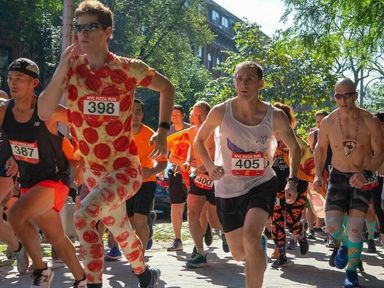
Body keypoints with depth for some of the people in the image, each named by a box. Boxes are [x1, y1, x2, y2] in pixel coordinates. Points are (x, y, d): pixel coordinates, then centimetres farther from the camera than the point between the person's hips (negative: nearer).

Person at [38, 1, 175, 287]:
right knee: (121, 231, 17)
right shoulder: (71, 68, -3)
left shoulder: (128, 68, -10)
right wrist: (62, 68, -20)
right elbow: (44, 112, -13)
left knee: (83, 217, -27)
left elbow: (167, 88, 7)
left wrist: (163, 130, -2)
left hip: (125, 167, -5)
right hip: (92, 170, 5)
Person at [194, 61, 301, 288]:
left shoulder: (275, 116, -9)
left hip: (262, 185, -2)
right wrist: (210, 165, -13)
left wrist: (292, 181, -6)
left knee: (250, 237, -30)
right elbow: (199, 141, 5)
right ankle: (259, 243, 50)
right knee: (239, 254, 13)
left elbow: (295, 148, 7)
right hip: (228, 190, 2)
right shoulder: (221, 112, -10)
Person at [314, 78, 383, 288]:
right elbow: (320, 148, 10)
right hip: (338, 176, 2)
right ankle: (345, 244, 28)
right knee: (332, 225, -9)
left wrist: (366, 173, -26)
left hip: (363, 179, -2)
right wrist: (318, 174, 0)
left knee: (355, 228, -7)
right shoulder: (328, 122, -7)